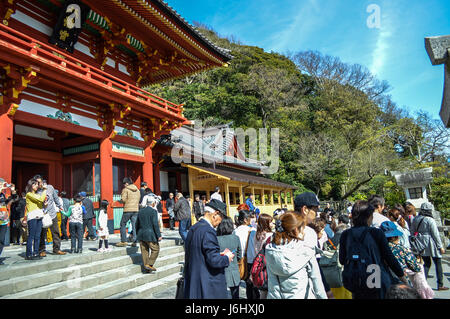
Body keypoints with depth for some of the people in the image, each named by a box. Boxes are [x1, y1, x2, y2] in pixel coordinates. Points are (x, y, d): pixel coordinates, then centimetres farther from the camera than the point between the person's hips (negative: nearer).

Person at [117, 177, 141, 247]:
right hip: (136, 209, 5)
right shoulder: (137, 190, 14)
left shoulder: (125, 189, -3)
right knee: (134, 225, 7)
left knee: (123, 224, 8)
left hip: (128, 210, -5)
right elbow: (139, 199, 12)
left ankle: (123, 241, 7)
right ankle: (134, 241, 3)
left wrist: (121, 200, 8)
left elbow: (123, 200, -12)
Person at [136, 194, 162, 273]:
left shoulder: (141, 211, 11)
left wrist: (138, 234, 25)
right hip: (150, 234, -7)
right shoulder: (153, 211, -9)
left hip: (141, 234, 7)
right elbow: (155, 224, -15)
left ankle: (146, 268, 16)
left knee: (144, 251, 11)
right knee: (155, 249, 5)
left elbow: (137, 224, 15)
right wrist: (159, 235, -13)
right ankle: (149, 265, -1)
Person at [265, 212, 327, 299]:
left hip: (275, 296, 3)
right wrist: (323, 297, 6)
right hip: (301, 296, -2)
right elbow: (317, 282, -6)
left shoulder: (269, 252, -8)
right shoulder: (306, 253, -15)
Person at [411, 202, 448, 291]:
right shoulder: (430, 220, -14)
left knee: (427, 263, 15)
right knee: (438, 264, 8)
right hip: (431, 245, -6)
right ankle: (440, 285, 13)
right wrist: (441, 246, -4)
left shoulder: (415, 220, 4)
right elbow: (435, 234, -11)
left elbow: (412, 233, 10)